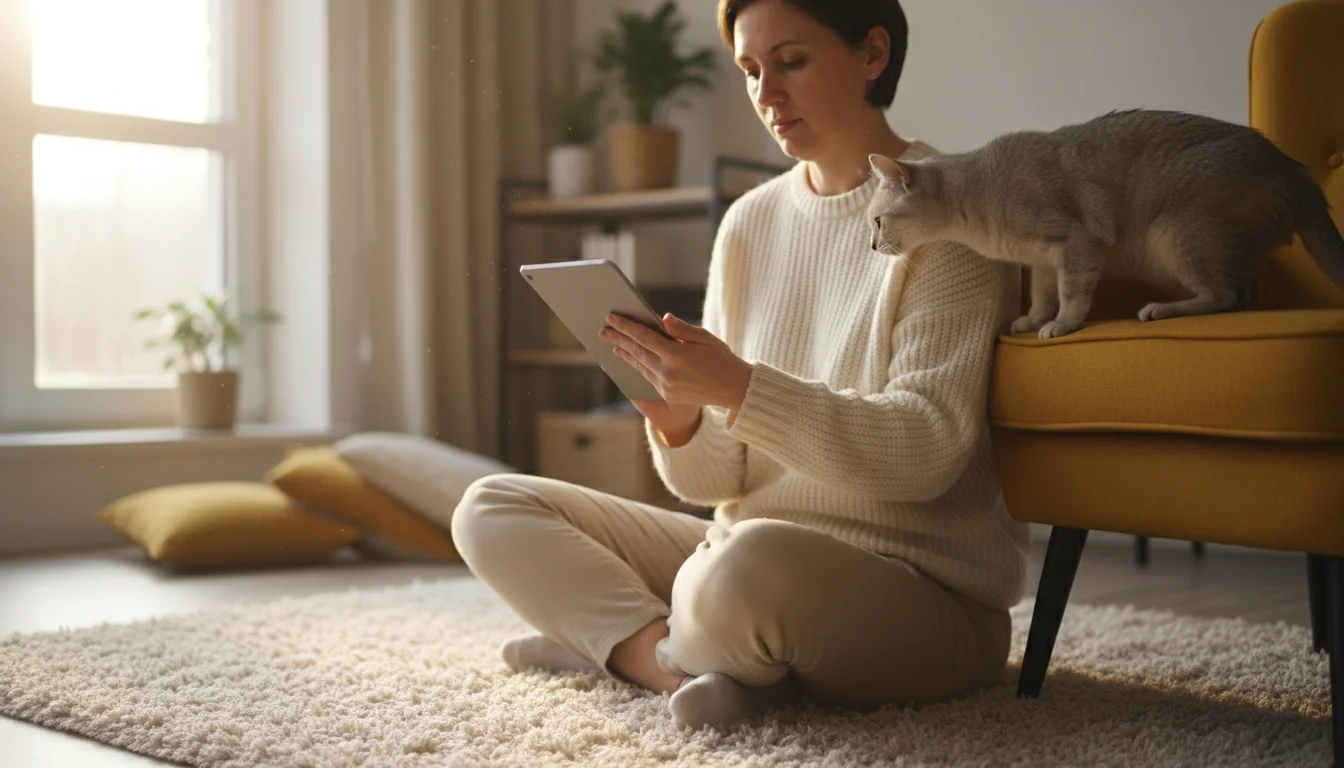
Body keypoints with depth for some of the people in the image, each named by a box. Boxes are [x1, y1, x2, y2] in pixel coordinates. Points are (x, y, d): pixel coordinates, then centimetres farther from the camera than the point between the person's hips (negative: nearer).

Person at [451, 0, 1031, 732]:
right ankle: (692, 664, -15)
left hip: (927, 592, -6)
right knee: (491, 508, 2)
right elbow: (718, 479, 7)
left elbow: (928, 449, -19)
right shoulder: (749, 222, 9)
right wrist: (679, 423, -17)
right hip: (745, 550, 7)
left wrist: (739, 389, -29)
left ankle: (621, 638, -6)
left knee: (746, 567, -39)